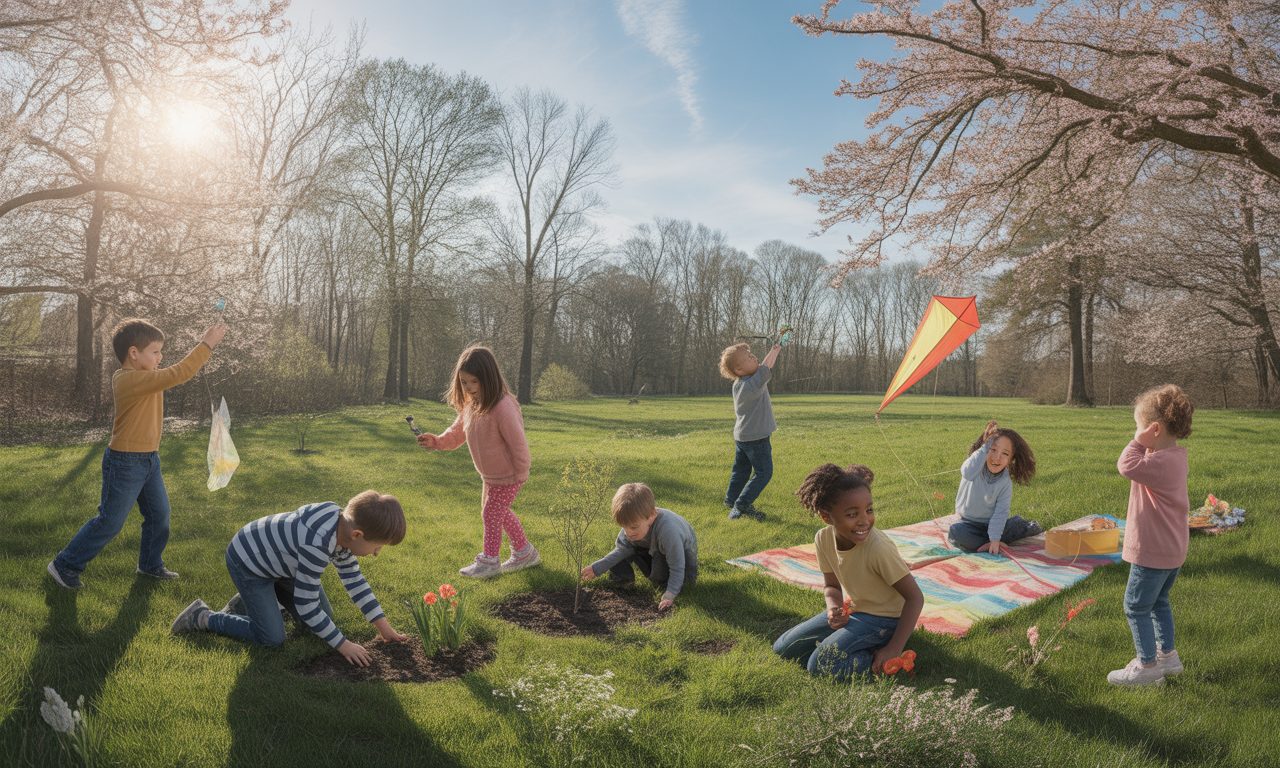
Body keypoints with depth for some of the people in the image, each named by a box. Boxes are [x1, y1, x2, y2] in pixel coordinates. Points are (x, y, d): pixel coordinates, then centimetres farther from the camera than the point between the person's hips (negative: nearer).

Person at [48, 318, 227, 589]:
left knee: (159, 515, 16)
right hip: (125, 463, -9)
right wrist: (206, 345, -27)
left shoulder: (142, 377, 4)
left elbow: (174, 373, 13)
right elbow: (177, 374, -31)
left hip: (149, 460, 10)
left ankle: (151, 564, 32)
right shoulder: (132, 379, -26)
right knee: (110, 523, 3)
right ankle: (64, 565, 19)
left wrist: (205, 344, 1)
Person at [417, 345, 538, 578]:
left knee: (491, 514, 1)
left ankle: (489, 561, 20)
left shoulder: (503, 408, -32)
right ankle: (524, 553, 38)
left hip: (508, 477, -9)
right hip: (491, 476, 9)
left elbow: (518, 444, -26)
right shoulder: (471, 405, -4)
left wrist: (521, 475, -18)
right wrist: (437, 442, -14)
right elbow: (457, 433, 4)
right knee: (499, 512, 21)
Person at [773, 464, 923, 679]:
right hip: (851, 611, 7)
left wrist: (894, 649, -24)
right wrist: (833, 607, -21)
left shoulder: (878, 547, -30)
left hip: (884, 619, -7)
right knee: (783, 649, 5)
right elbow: (832, 586, 3)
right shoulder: (823, 539, -13)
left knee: (819, 664, -24)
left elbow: (915, 597, -22)